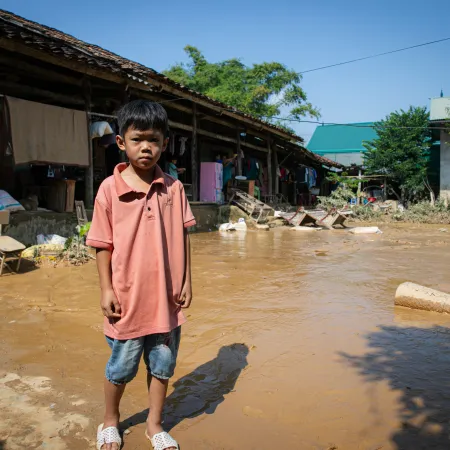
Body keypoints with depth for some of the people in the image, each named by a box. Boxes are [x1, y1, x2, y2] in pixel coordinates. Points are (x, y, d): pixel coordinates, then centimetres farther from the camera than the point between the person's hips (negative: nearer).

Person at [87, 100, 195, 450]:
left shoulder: (173, 188, -2)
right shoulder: (110, 189, -8)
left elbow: (183, 238, 3)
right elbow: (103, 245, -4)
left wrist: (186, 281, 2)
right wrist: (106, 289, -6)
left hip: (167, 297, 2)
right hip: (128, 297, -2)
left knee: (163, 366, 17)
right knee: (121, 368, 16)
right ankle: (110, 421, 43)